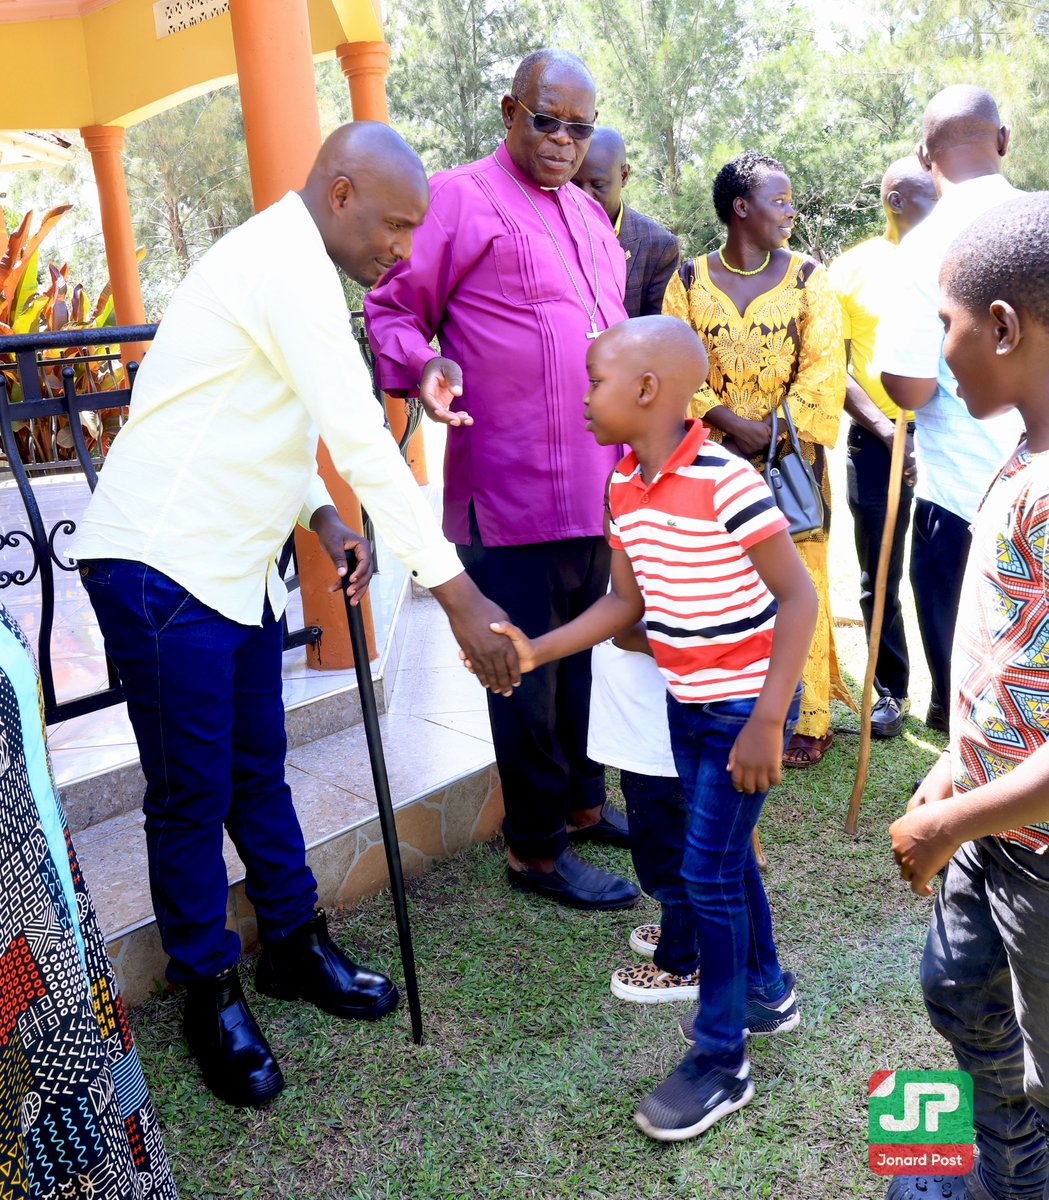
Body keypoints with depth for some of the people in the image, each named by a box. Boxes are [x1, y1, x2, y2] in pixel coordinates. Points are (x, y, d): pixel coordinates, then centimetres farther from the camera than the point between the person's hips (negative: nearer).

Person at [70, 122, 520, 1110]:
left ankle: (293, 943, 32)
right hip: (162, 564, -10)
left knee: (257, 770, 17)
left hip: (233, 563, 10)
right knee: (192, 790, 3)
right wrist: (454, 590, -25)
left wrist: (320, 517, 5)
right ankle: (209, 994, 20)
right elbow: (359, 438, -25)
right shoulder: (287, 266, -17)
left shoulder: (288, 264, 16)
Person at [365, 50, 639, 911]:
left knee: (583, 655, 19)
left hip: (595, 485, 8)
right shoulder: (462, 199, -5)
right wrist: (425, 367, -26)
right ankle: (535, 848, 17)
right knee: (528, 671, 1)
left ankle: (581, 803, 37)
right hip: (513, 492, -8)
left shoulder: (588, 214, 20)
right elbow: (392, 308, -8)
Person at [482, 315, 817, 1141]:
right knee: (729, 854, 20)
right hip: (687, 701, 7)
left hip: (746, 705, -7)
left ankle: (721, 1062, 16)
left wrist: (766, 722, -26)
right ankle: (767, 990, 43)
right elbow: (627, 602, 6)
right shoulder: (624, 487, 1)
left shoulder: (724, 482, -24)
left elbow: (798, 597, -22)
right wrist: (533, 652, -2)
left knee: (708, 871, -3)